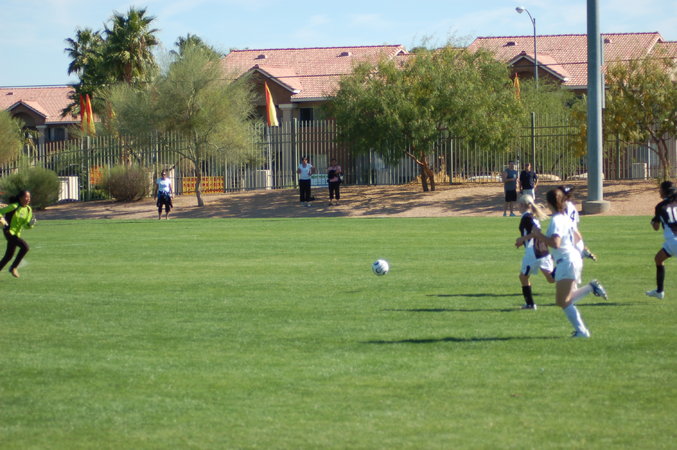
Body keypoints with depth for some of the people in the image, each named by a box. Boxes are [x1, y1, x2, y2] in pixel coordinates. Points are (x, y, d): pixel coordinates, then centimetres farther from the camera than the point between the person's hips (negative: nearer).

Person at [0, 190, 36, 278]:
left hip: (16, 234, 8)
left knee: (9, 256, 14)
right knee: (25, 246, -22)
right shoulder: (14, 206, -14)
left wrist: (31, 224, -11)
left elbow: (26, 225, 10)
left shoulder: (28, 210, 6)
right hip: (9, 232, -8)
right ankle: (14, 267, -11)